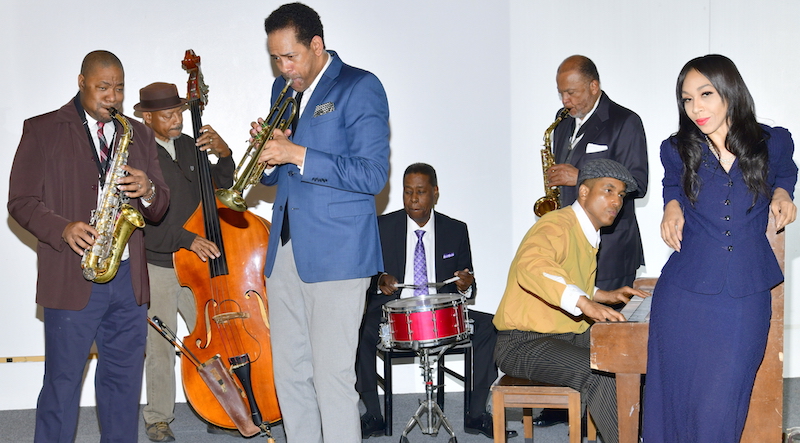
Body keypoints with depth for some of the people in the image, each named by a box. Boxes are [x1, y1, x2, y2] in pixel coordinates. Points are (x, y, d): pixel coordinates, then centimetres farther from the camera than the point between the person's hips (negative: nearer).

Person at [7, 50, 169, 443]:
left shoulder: (138, 134, 15)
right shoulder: (42, 130, 3)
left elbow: (160, 208, 15)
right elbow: (21, 201, -1)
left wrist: (147, 190, -8)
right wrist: (63, 229, -18)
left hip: (128, 279, 4)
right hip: (72, 279, -4)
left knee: (124, 381, 10)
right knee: (62, 385, 1)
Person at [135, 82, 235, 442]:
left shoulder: (189, 146, 7)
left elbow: (221, 184, 16)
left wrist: (223, 154, -3)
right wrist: (186, 239, -27)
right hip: (156, 267, -4)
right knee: (160, 348, 5)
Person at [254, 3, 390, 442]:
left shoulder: (360, 88, -6)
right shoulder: (283, 89, 16)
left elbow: (372, 174, -15)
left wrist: (298, 155, -20)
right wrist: (270, 151, -3)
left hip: (336, 253, -7)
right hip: (285, 251, 7)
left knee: (331, 375, -6)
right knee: (289, 371, 11)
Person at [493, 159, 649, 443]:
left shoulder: (588, 235, 15)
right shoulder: (557, 226, -19)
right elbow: (531, 265, -42)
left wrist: (605, 296, 13)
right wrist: (585, 303, -49)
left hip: (566, 335, 10)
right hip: (522, 344, -10)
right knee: (599, 373, -29)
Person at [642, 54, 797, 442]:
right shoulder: (677, 150, 1)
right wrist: (672, 205, 3)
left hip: (747, 298, -1)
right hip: (685, 294, 1)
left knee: (720, 409, 1)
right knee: (674, 393, 7)